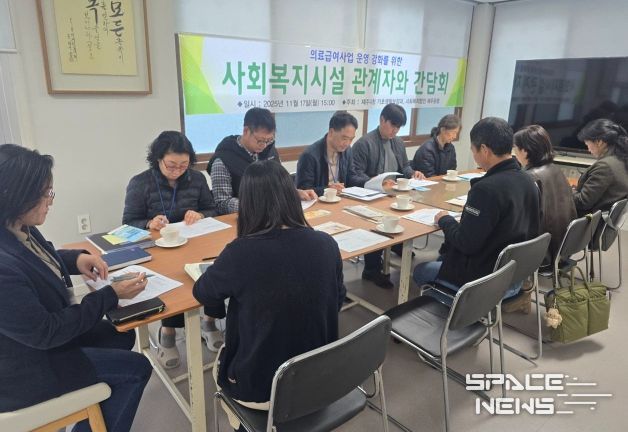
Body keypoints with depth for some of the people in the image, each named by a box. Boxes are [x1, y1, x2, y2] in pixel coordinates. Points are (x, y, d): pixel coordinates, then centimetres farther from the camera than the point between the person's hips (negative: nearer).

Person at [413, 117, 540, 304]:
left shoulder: (487, 188, -29)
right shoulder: (528, 181, -2)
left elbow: (465, 244, -24)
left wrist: (445, 220, -7)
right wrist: (467, 218, 10)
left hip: (485, 283, -8)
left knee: (420, 270, 13)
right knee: (443, 258, 27)